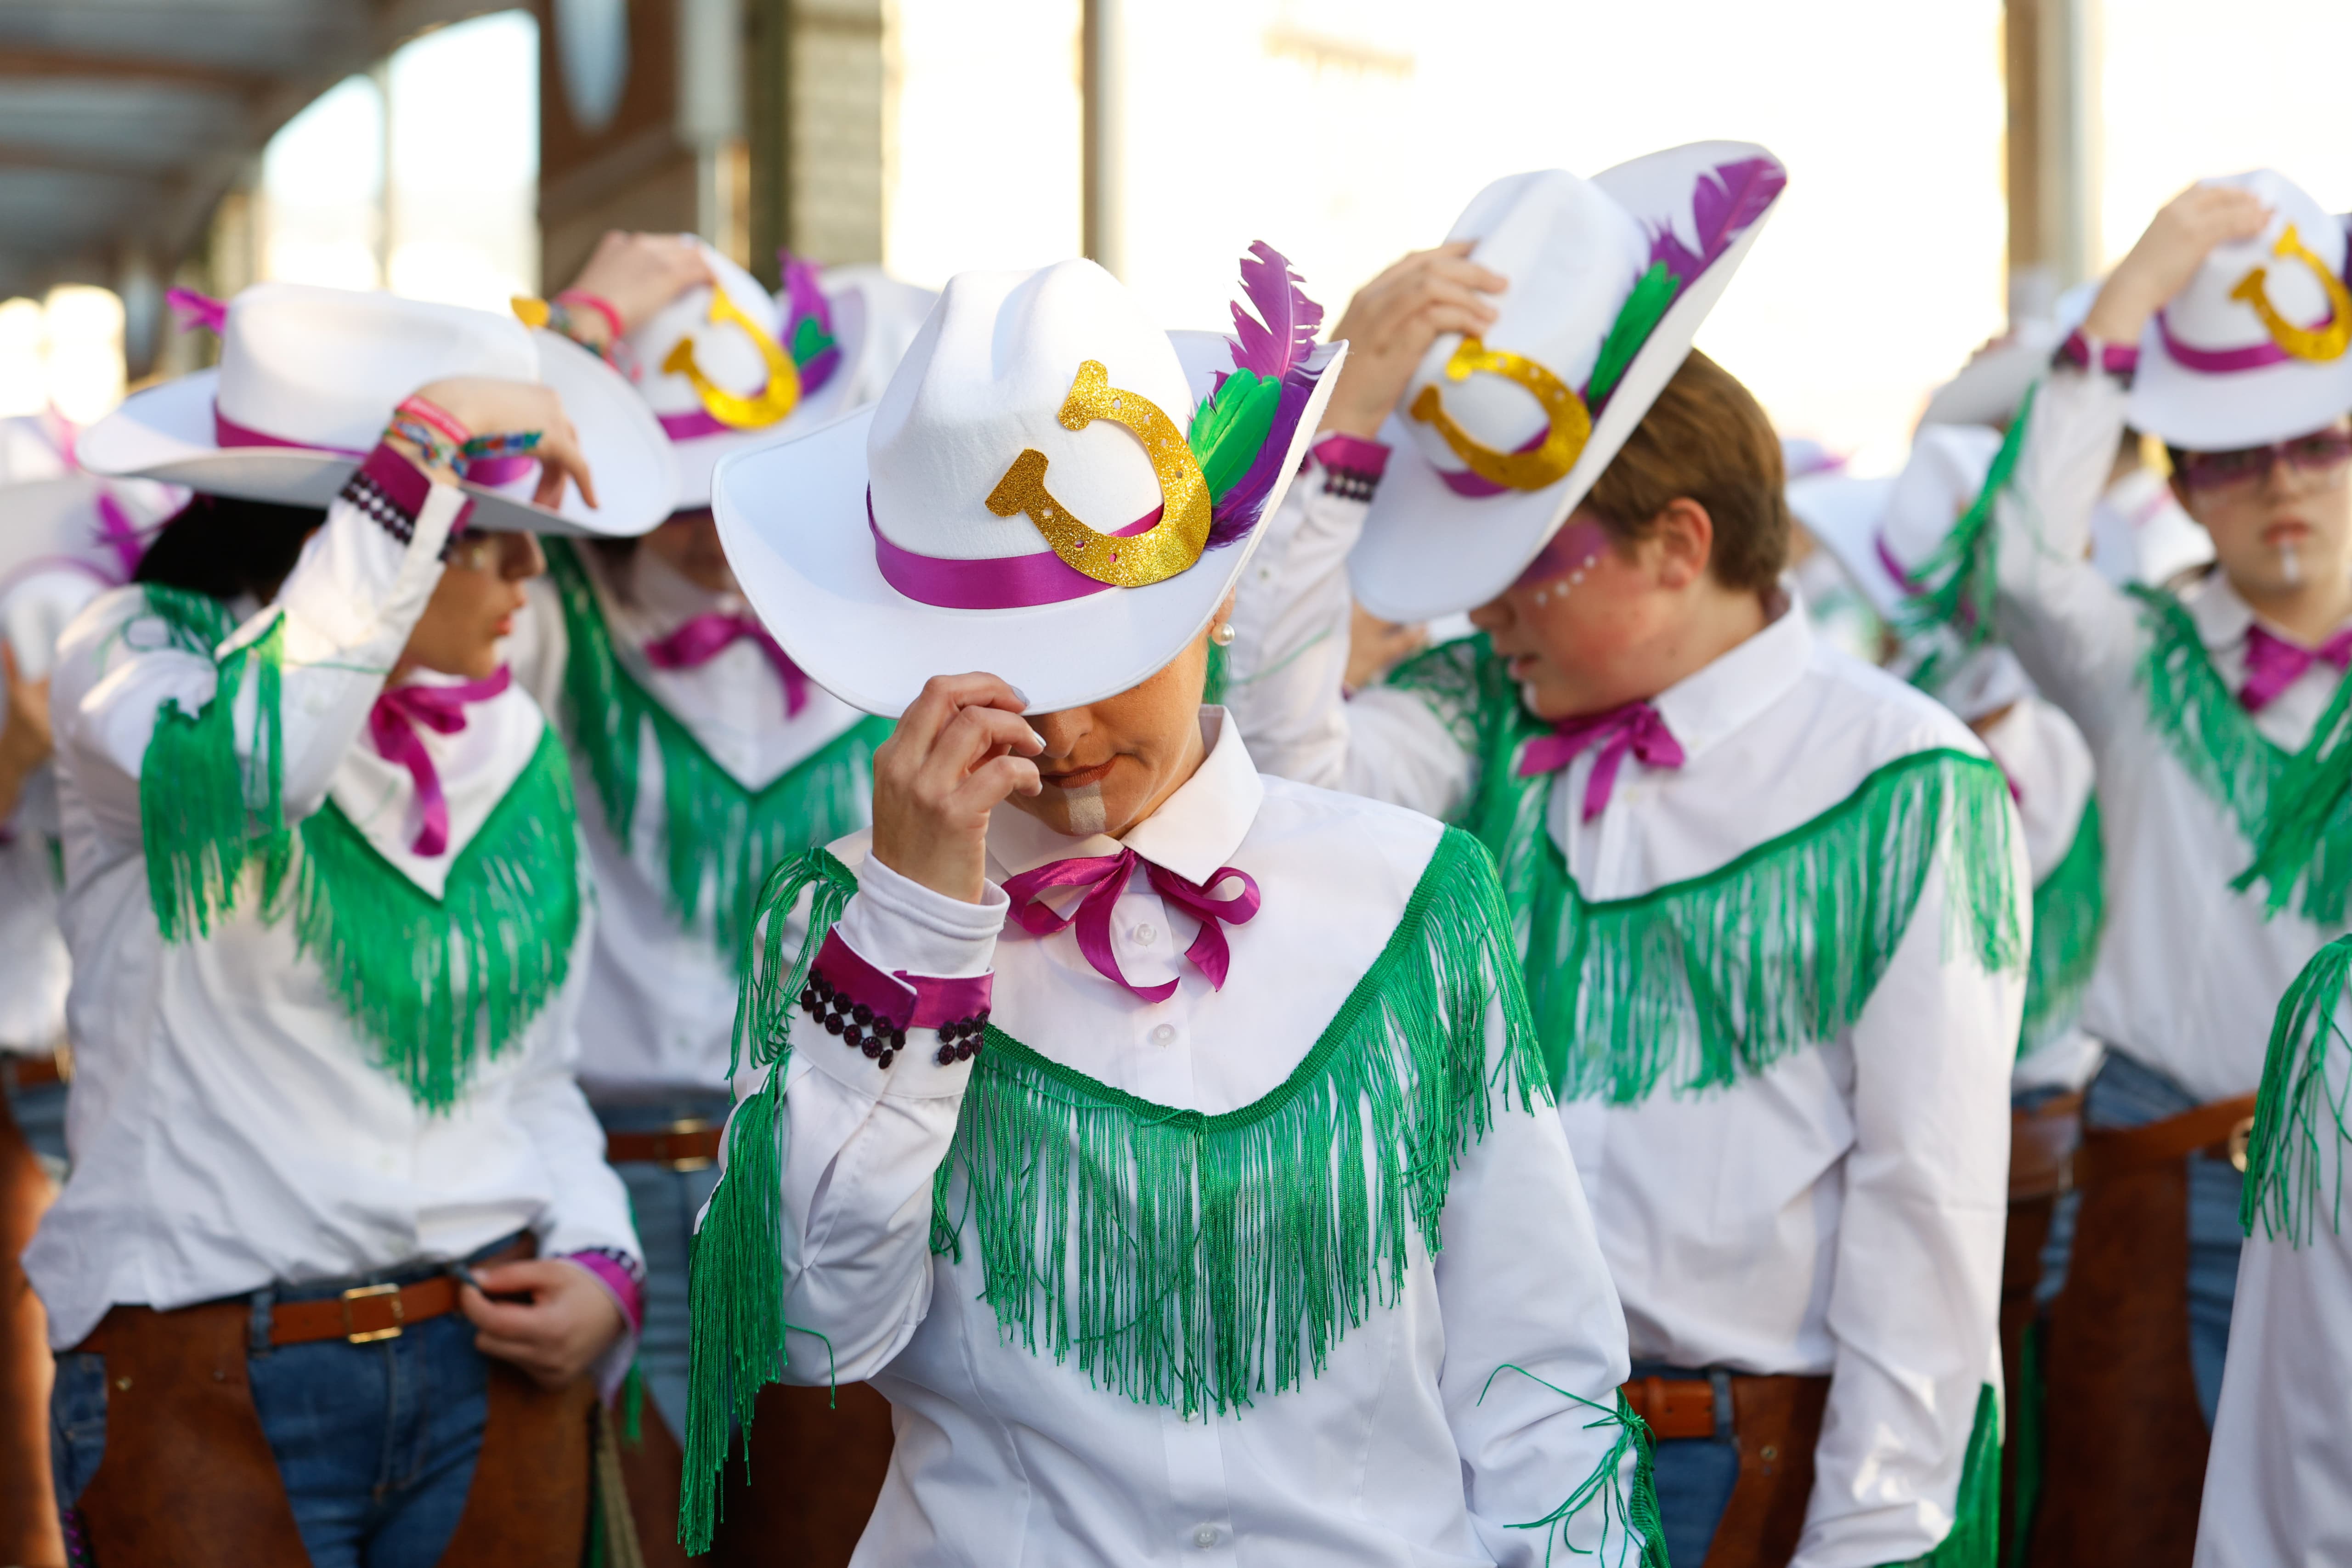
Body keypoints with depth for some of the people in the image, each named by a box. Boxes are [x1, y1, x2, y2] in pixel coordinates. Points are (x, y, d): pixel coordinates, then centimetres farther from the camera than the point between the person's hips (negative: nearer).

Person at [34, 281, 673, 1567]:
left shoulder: (510, 747, 8)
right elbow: (247, 761, -32)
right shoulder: (140, 661, -6)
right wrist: (430, 439, -28)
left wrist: (601, 1271, -1)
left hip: (493, 1374, 5)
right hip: (204, 1397, -4)